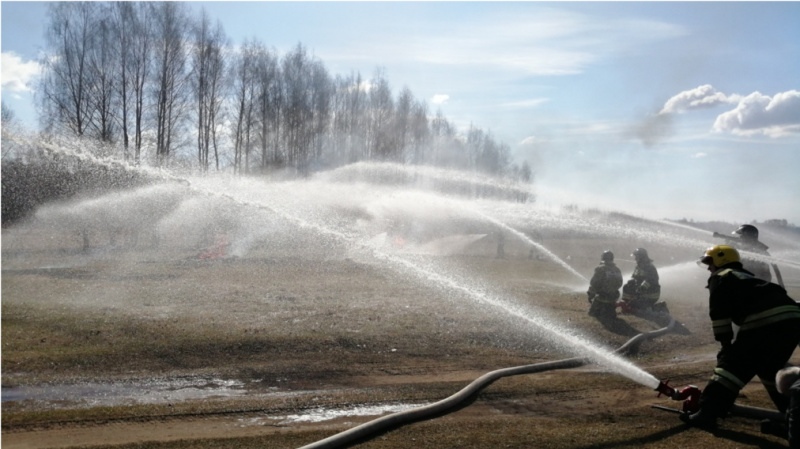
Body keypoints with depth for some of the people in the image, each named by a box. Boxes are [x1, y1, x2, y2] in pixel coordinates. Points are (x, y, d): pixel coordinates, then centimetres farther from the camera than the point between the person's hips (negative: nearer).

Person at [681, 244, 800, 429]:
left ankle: (707, 413, -9)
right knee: (770, 367, 27)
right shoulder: (747, 277, 37)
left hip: (766, 323, -8)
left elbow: (719, 313, 3)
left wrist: (725, 343, 9)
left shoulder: (720, 277, 12)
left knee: (733, 364, -3)